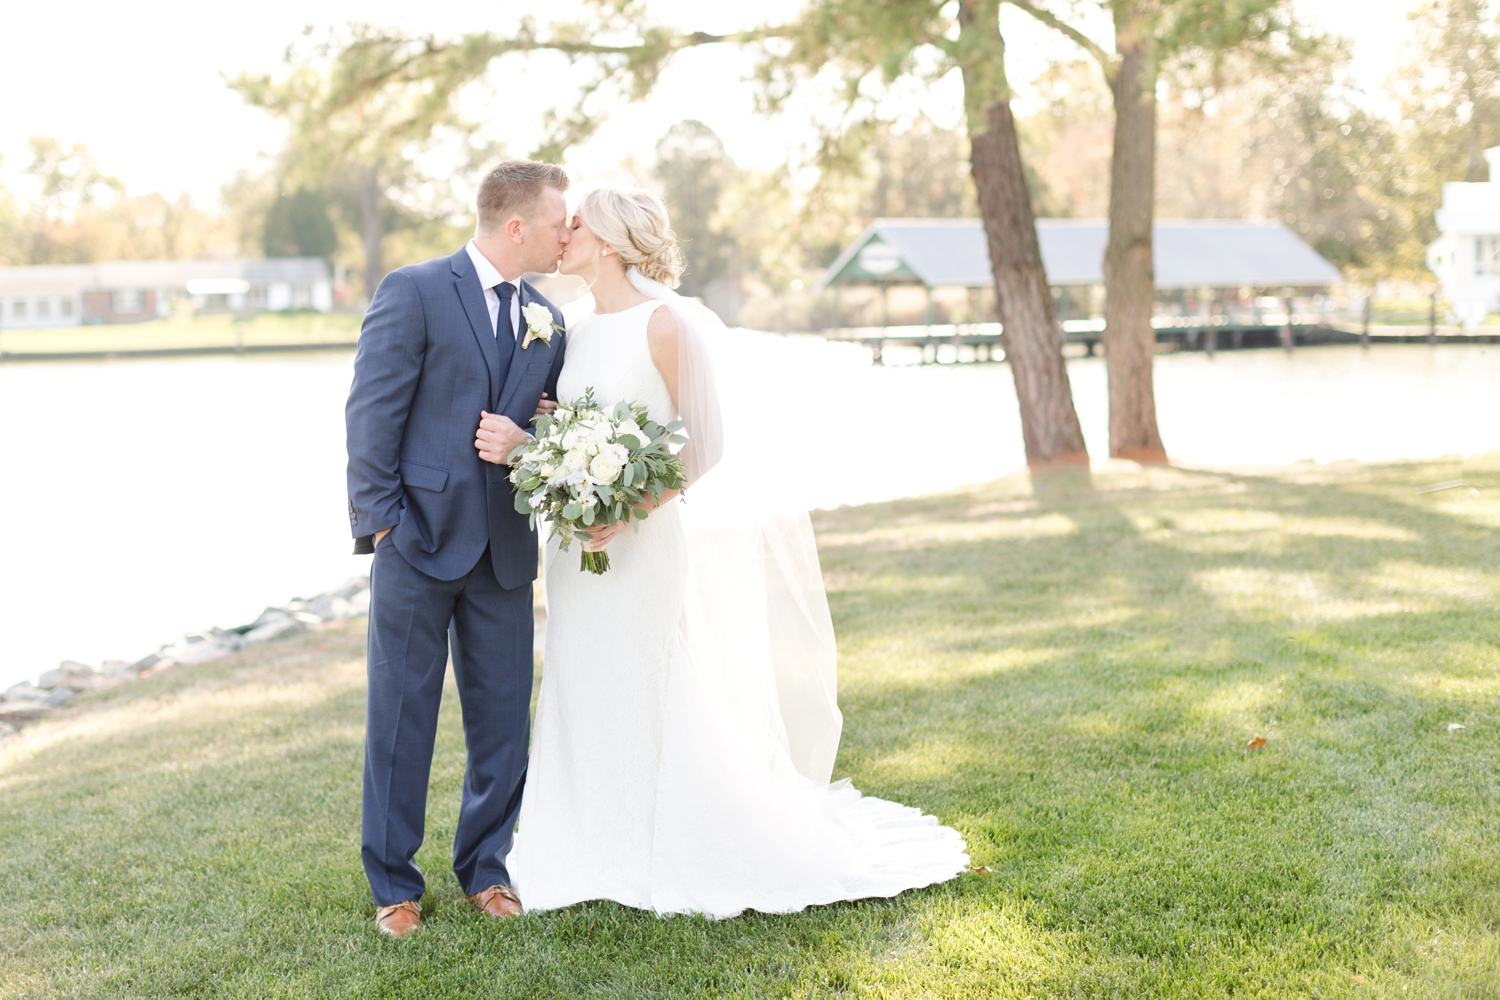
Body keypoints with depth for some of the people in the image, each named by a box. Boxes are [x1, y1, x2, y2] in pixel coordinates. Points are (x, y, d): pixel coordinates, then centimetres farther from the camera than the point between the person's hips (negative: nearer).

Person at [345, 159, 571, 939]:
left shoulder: (548, 319, 11)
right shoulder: (414, 292, -7)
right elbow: (371, 415, -9)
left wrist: (525, 443, -9)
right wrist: (382, 520, -13)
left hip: (505, 550, 5)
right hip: (420, 539, -5)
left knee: (503, 716, 10)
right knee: (402, 718, 4)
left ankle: (485, 868, 26)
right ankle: (394, 884, 17)